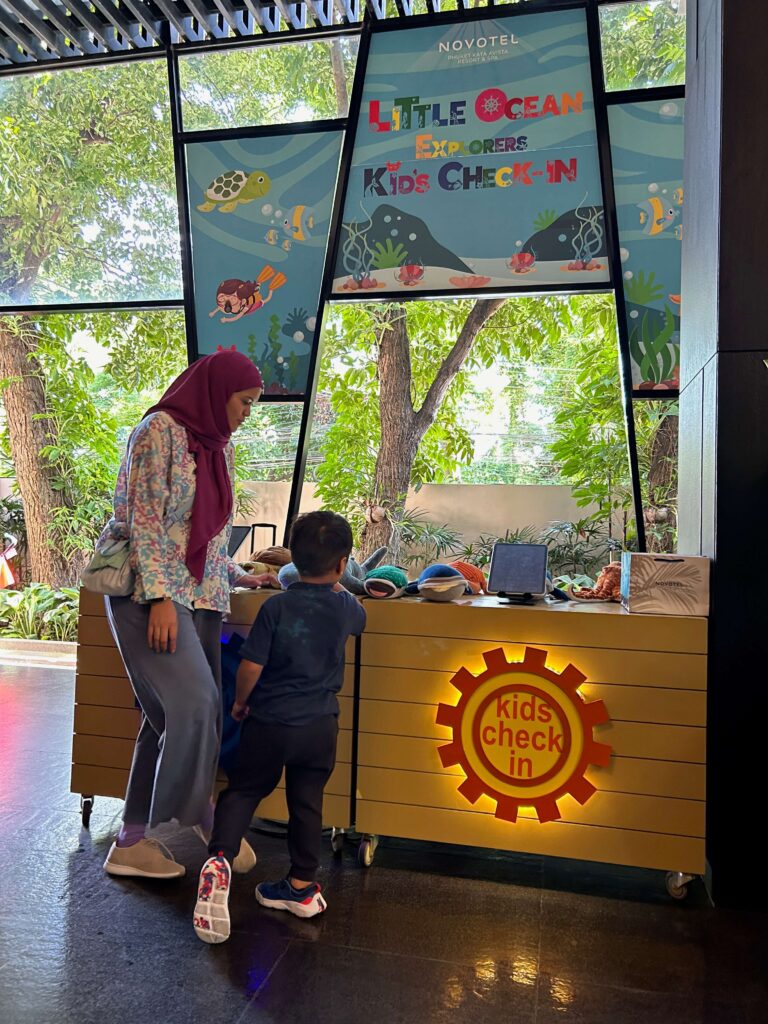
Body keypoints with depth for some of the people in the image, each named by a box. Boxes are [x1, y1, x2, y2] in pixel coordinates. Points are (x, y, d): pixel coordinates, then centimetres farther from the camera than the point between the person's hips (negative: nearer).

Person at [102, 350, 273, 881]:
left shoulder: (221, 447, 17)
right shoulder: (161, 430, -6)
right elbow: (144, 518, -13)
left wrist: (237, 576, 21)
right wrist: (159, 595, -19)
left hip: (203, 597, 8)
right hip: (153, 592, -7)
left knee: (172, 717, 5)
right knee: (196, 702, -18)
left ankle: (133, 841, 15)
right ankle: (201, 815, 3)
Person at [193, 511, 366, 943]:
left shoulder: (276, 606, -13)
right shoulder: (346, 607, -4)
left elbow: (250, 666, -12)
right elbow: (360, 620, 22)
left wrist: (240, 702, 6)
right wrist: (339, 588, 35)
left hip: (269, 721, -1)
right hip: (319, 725, 2)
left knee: (243, 790, 14)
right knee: (307, 803, 15)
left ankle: (220, 857, -6)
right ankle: (302, 885, 25)